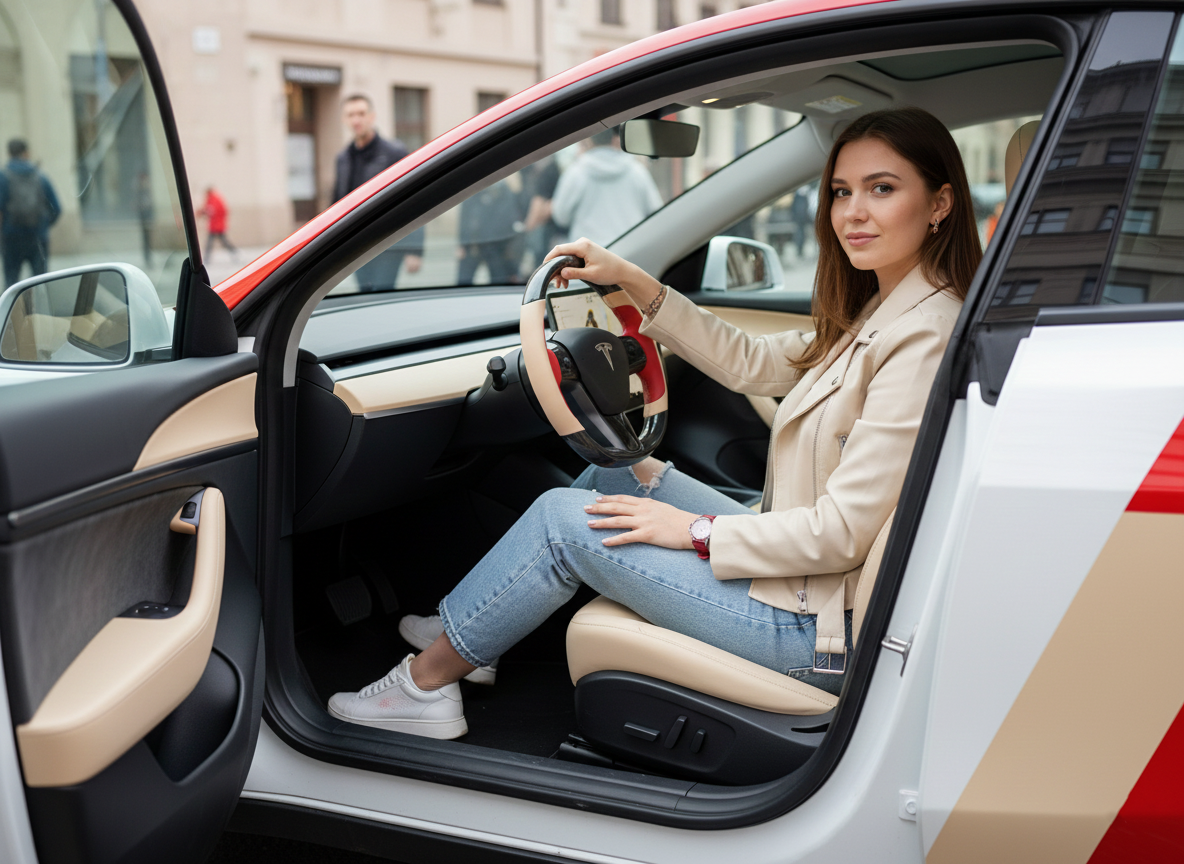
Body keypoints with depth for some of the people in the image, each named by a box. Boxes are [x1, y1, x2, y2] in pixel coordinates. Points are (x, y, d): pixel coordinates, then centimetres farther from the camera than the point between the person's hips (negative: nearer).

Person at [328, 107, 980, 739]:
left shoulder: (924, 338, -23)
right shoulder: (873, 316, 7)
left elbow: (842, 532, -25)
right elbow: (753, 364, 13)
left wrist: (694, 530, -14)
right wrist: (633, 281, 9)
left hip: (821, 626, -9)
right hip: (798, 568, 9)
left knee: (565, 519, -6)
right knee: (615, 476, 15)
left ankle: (427, 681, 13)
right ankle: (466, 633, 26)